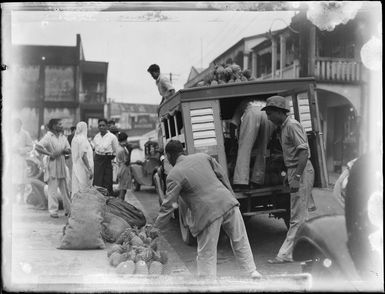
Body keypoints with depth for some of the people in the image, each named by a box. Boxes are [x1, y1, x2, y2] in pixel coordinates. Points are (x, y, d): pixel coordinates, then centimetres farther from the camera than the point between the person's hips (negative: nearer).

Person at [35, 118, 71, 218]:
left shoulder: (63, 137, 13)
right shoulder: (48, 136, -6)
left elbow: (69, 150, 14)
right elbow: (38, 147, -17)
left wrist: (63, 151, -7)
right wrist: (50, 154, -18)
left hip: (62, 166, 6)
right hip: (52, 166, -6)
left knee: (65, 189, 8)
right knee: (53, 189, -2)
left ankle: (68, 210, 15)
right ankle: (53, 211, 4)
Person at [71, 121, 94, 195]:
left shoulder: (74, 139, 9)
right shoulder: (83, 139, -15)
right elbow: (83, 156, -19)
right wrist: (90, 170, -18)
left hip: (75, 166, 8)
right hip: (83, 168, -8)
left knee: (76, 188, 12)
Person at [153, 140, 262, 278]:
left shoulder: (174, 176, -4)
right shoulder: (203, 156, 11)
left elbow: (168, 206, -4)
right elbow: (222, 175, 14)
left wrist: (156, 227, 5)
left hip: (208, 212, -5)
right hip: (227, 201, 5)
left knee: (206, 254, 8)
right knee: (240, 241, 22)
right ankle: (252, 272, 30)